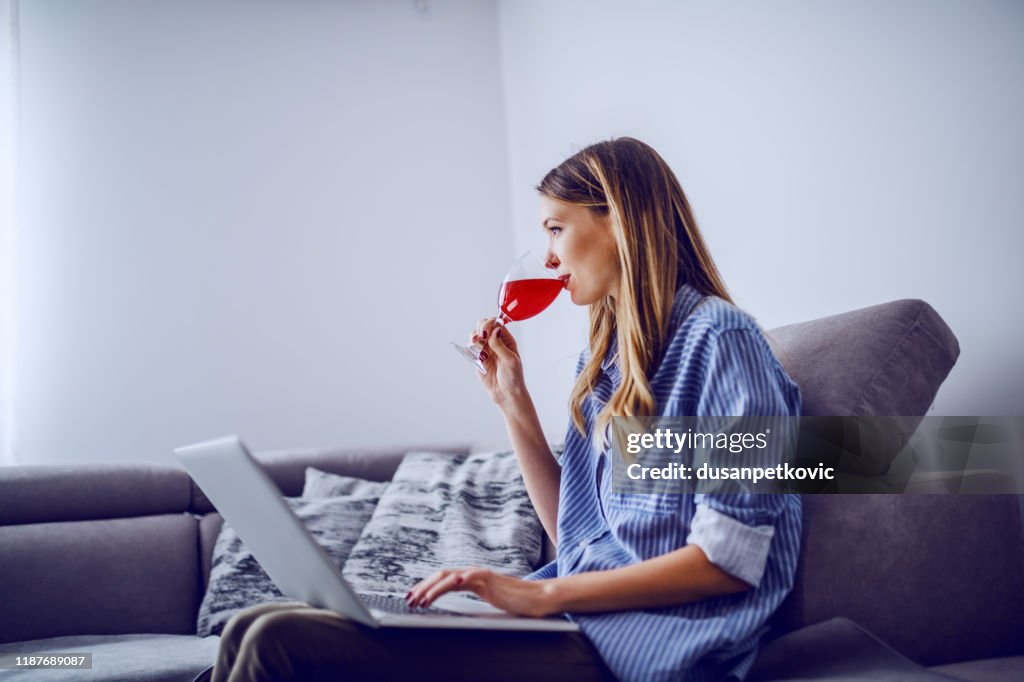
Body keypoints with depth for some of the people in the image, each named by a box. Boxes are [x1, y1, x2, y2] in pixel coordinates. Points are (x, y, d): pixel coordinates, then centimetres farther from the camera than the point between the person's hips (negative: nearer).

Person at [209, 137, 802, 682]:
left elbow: (730, 556, -14)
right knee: (255, 629, -8)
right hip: (579, 621, 8)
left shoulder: (717, 337, -6)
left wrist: (545, 594, -17)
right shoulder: (607, 358, 20)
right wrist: (512, 399, 11)